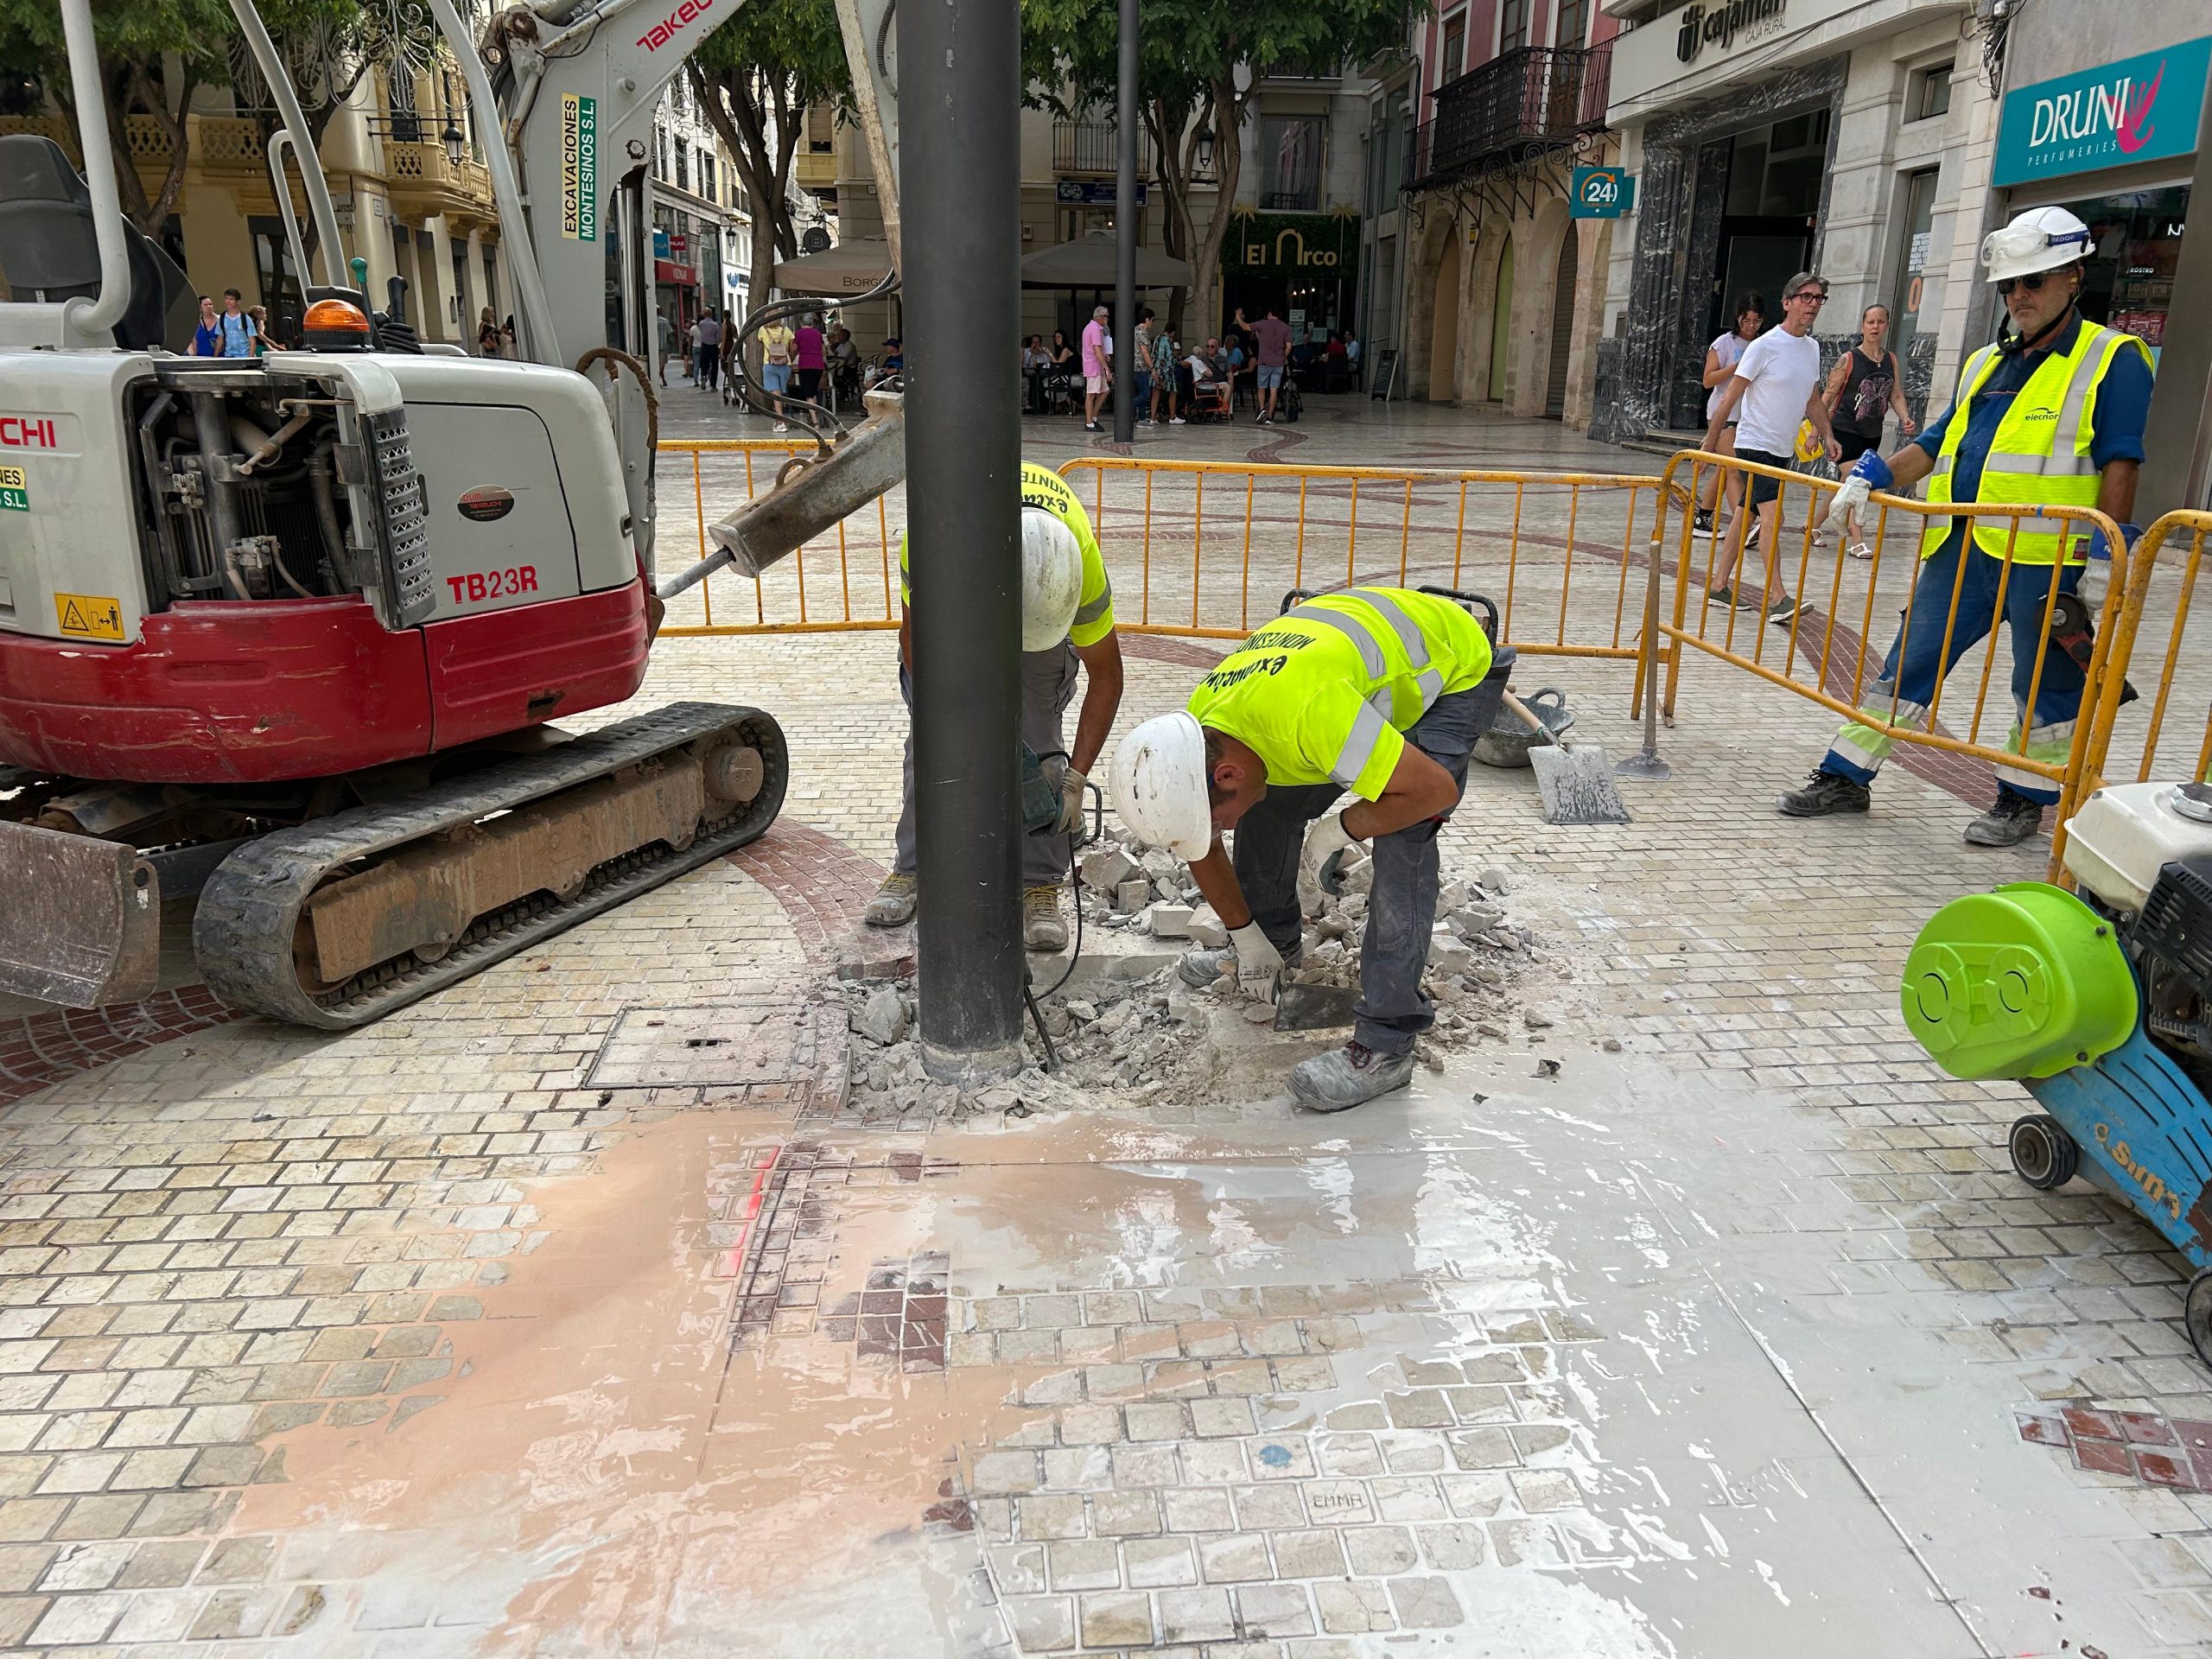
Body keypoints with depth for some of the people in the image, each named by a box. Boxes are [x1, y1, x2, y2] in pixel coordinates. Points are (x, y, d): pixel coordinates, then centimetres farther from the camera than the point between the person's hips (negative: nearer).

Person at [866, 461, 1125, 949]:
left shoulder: (1082, 561, -40)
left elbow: (1106, 678, -24)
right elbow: (915, 635, -22)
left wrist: (1075, 777, -28)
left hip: (1047, 582, -1)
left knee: (1036, 728, -12)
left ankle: (1039, 884, -6)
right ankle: (912, 868, 8)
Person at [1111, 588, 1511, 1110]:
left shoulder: (1309, 711, -44)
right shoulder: (1196, 734, -17)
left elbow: (1435, 789, -37)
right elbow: (1200, 848, 0)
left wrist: (1336, 831, -25)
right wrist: (1249, 940, 7)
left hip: (1456, 666, -7)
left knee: (1401, 838, -23)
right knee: (1269, 806, 3)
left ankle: (1386, 1044, -18)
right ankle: (1278, 940, 29)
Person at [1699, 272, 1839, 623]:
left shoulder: (1813, 348, 11)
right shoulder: (1764, 346, -12)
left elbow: (1813, 400, 23)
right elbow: (1729, 398, -10)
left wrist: (1827, 435, 12)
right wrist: (1710, 443, -11)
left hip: (1784, 449, 8)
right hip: (1755, 444, -8)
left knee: (1747, 515, 10)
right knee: (1772, 516, -17)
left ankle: (1718, 587, 17)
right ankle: (1777, 600, -20)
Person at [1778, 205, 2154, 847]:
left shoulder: (2111, 360, -2)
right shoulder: (1986, 364, 18)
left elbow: (2121, 463, -8)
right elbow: (1936, 444, 19)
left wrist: (2105, 554, -15)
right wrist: (1872, 476, 3)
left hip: (2047, 559, -6)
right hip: (1963, 549, 6)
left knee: (2045, 687, 7)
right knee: (1907, 664, 7)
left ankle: (2023, 800, 20)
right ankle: (1845, 777, 13)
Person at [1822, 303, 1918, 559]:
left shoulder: (1891, 359, 7)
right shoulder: (1849, 359, -8)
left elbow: (1896, 395, 10)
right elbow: (1828, 396, -6)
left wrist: (1905, 418, -8)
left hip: (1873, 433, 6)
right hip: (1846, 430, -6)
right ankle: (1856, 541, -14)